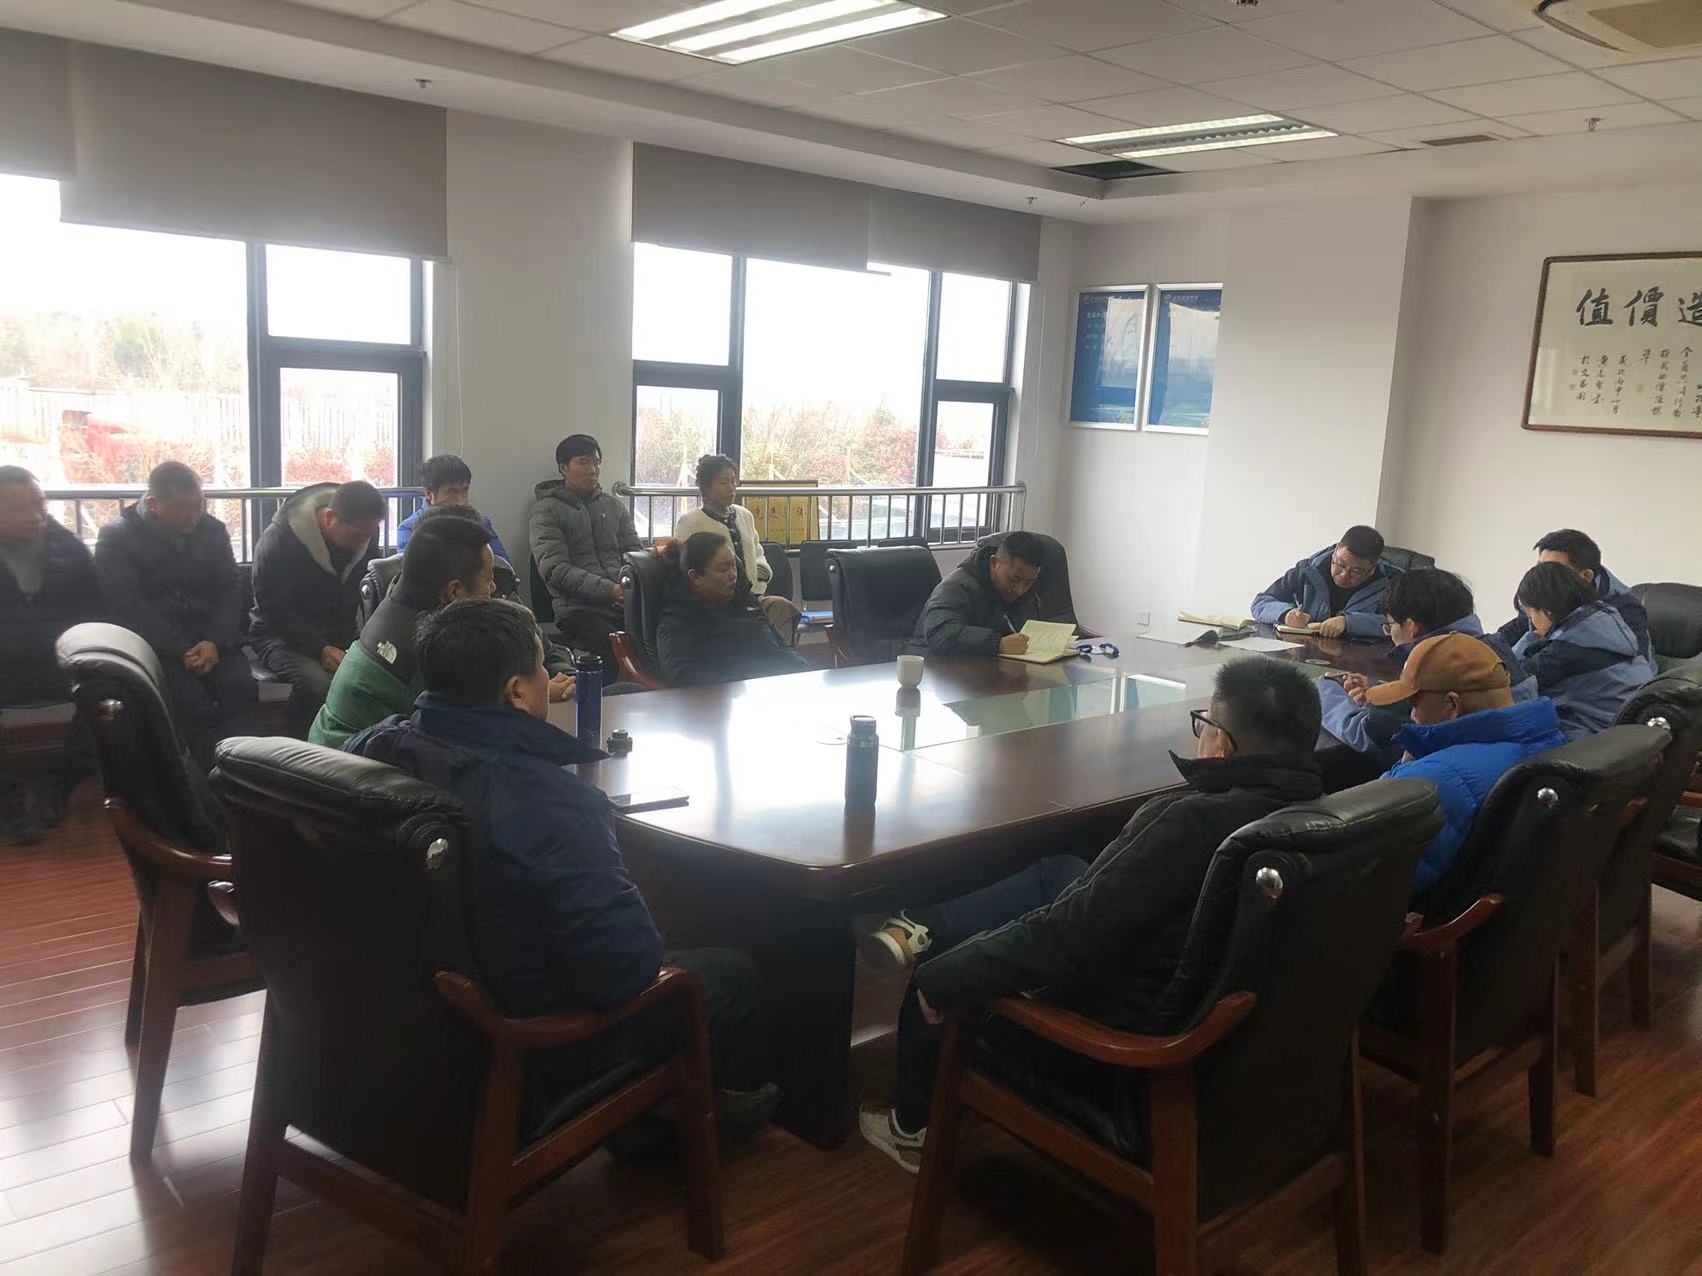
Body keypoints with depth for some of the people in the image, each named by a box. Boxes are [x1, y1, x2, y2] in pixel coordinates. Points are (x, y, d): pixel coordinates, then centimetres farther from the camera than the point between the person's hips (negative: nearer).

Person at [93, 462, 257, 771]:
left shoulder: (212, 530, 14)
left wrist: (215, 643, -11)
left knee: (242, 688, -28)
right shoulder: (117, 538, 2)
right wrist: (181, 652, -18)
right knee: (192, 703, -30)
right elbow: (128, 606, -7)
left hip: (211, 639, 3)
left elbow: (229, 591, 8)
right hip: (155, 646, -3)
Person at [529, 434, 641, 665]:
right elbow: (554, 570, -4)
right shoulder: (547, 510, 6)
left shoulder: (615, 506, 22)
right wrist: (610, 590, -14)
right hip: (578, 609, -4)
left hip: (624, 603, 5)